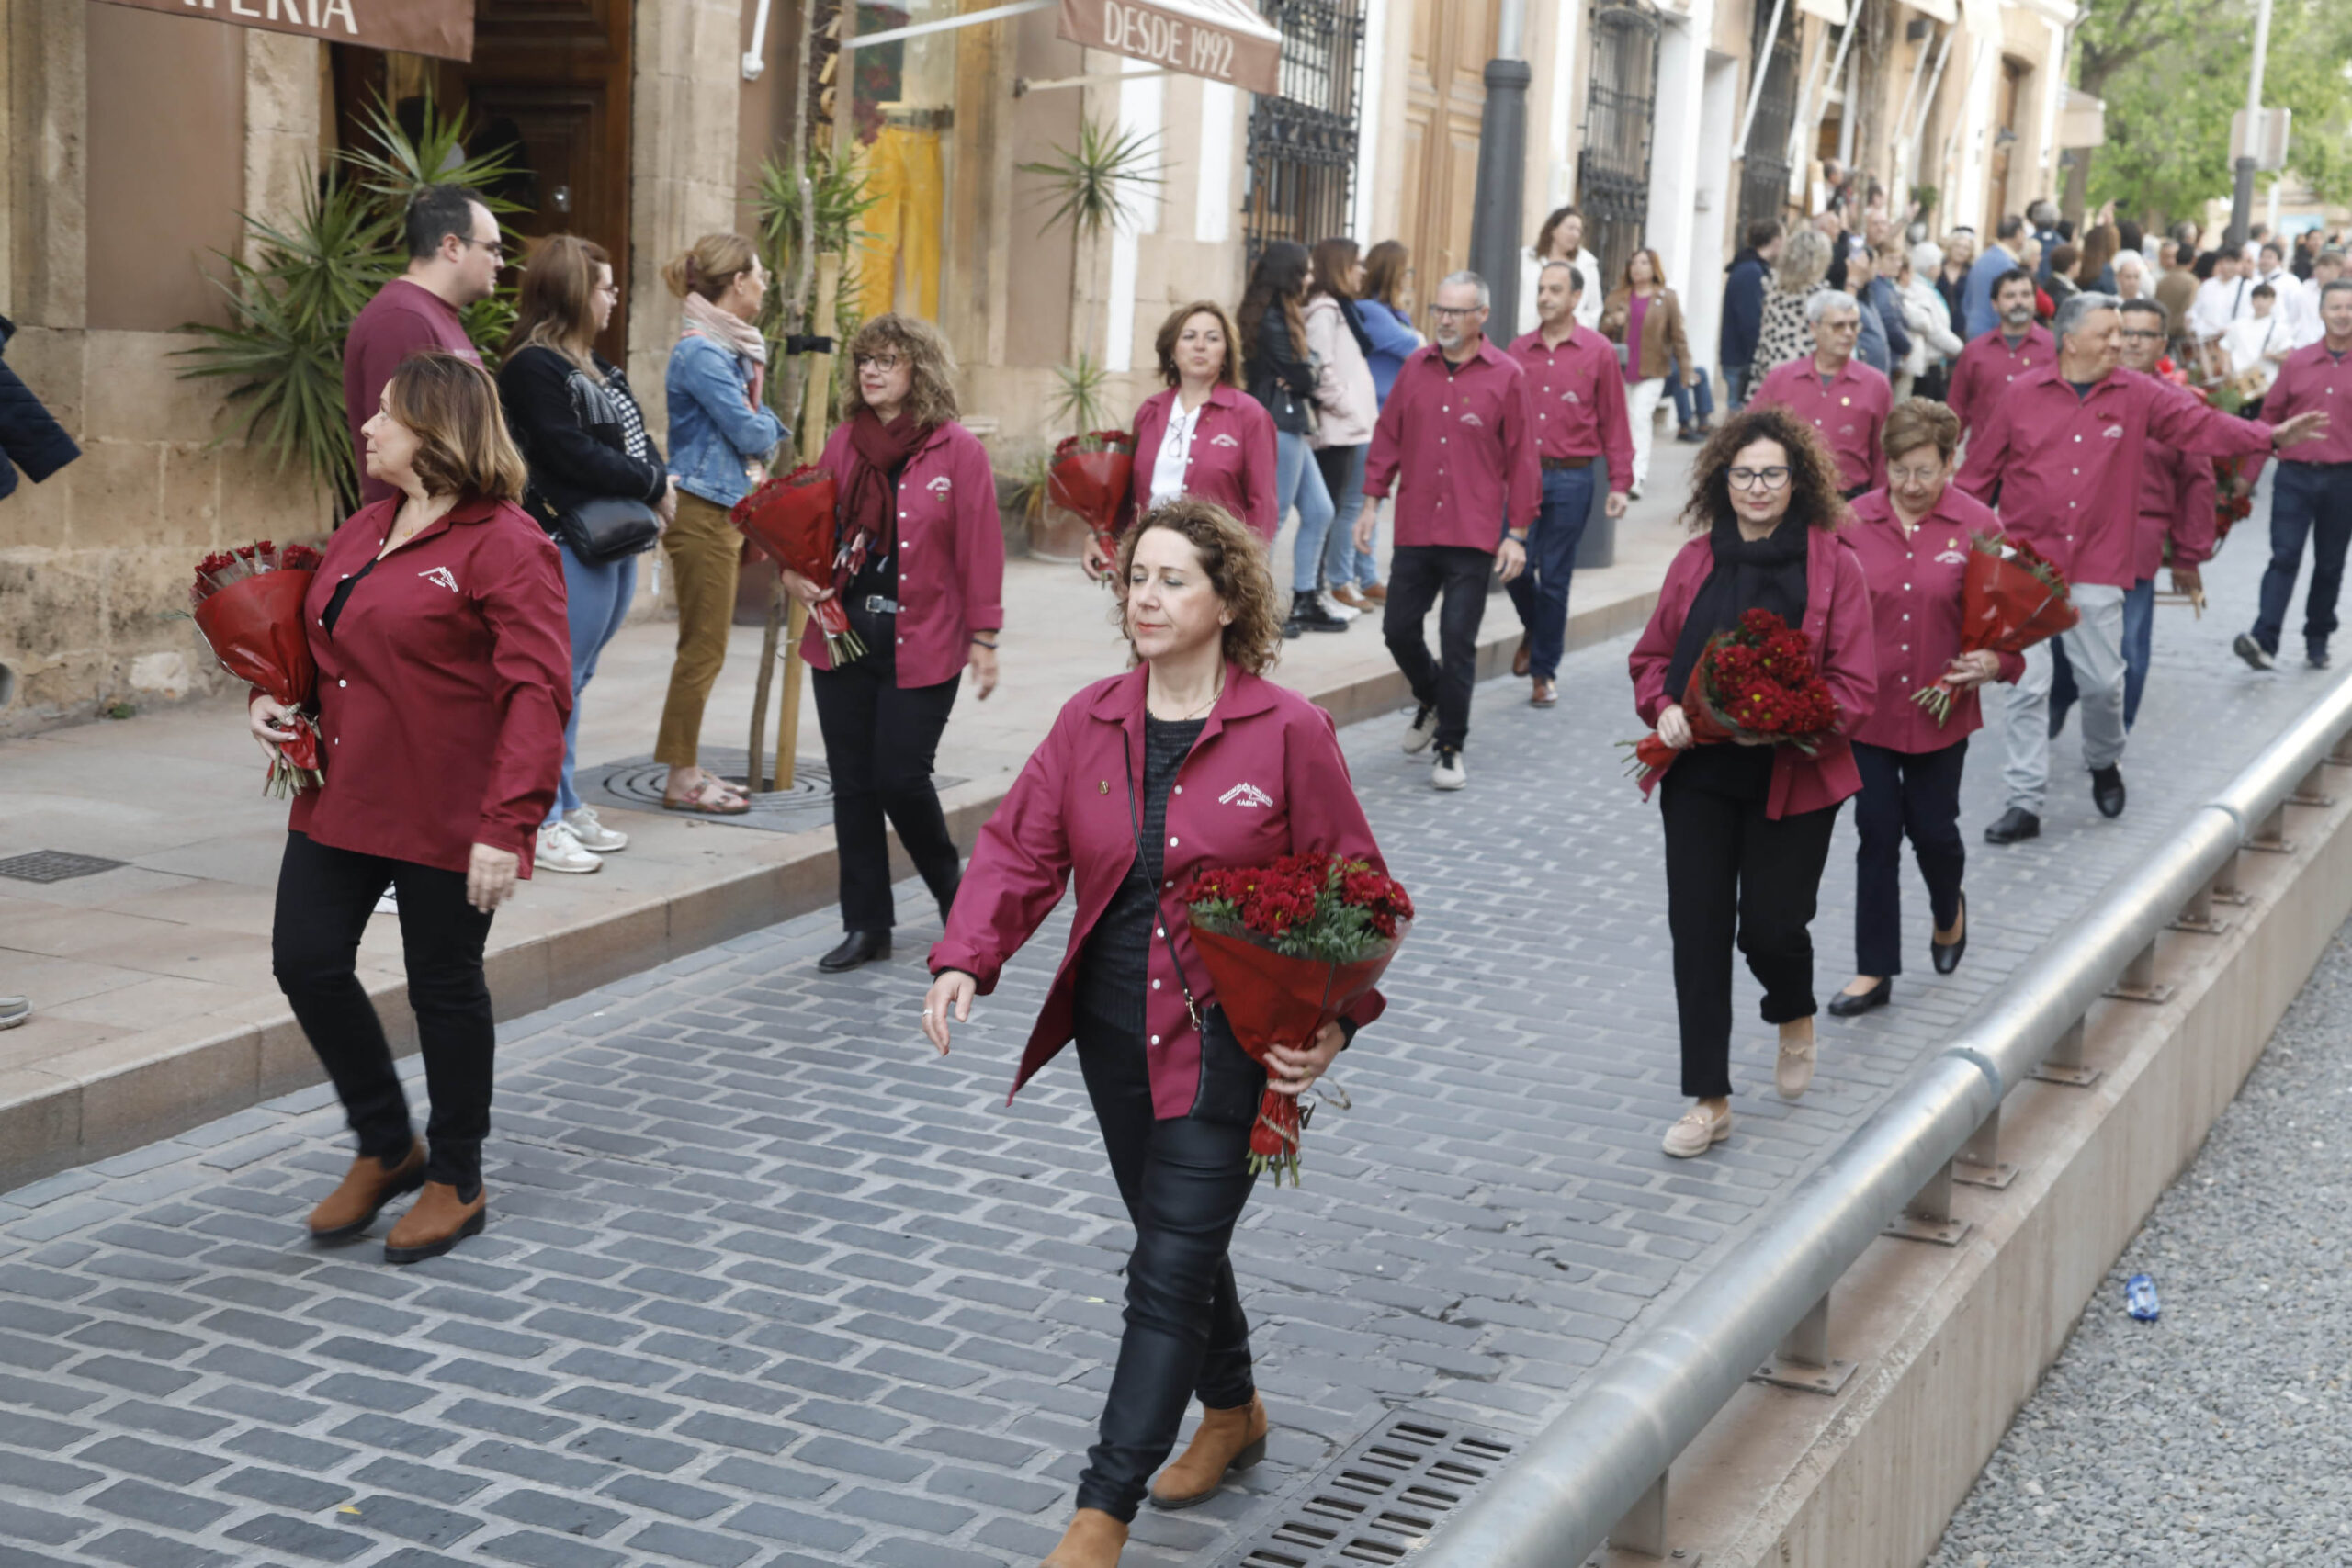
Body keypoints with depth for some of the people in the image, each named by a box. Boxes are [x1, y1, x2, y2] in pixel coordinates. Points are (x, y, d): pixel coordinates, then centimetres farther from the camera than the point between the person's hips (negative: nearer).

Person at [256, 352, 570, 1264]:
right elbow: (318, 639, 26)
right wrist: (272, 696, 5)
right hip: (342, 797, 8)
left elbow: (538, 691, -20)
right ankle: (386, 1149, 27)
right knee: (306, 963, 6)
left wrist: (509, 822, -26)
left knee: (443, 985, 5)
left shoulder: (503, 545, -14)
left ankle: (457, 1183, 25)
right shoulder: (363, 531, 12)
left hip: (445, 815, -8)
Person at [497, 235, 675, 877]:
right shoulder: (533, 367, -13)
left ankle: (565, 806, 23)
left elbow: (633, 434, 17)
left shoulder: (593, 363, 17)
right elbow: (572, 454, -19)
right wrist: (652, 485, -10)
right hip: (570, 541, -10)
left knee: (573, 679, 15)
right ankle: (540, 820, 1)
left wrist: (658, 481, -3)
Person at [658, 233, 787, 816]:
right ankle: (681, 780, 0)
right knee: (703, 647, -5)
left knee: (704, 646, 12)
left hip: (726, 509, 10)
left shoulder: (732, 349, 15)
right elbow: (751, 432, -17)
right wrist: (774, 427, 3)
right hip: (703, 511, -10)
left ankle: (688, 768, 19)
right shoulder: (701, 353, -16)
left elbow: (759, 427, 18)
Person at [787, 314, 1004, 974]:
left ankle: (952, 890, 23)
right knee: (852, 782, 6)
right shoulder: (843, 442, 8)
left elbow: (979, 548, -5)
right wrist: (793, 572, -3)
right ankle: (866, 924, 17)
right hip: (843, 635, 5)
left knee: (901, 776, -6)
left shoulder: (957, 450, -5)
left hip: (921, 644, -4)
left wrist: (983, 638, -7)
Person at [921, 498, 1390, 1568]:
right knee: (1177, 1238, 20)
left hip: (1230, 1038, -5)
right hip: (1115, 1031, 6)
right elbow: (1020, 849, 2)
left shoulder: (1289, 732, -9)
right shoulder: (1089, 722, 4)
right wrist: (965, 961, -14)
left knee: (1170, 1268, -9)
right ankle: (1231, 1414, 45)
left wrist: (1336, 1018, -14)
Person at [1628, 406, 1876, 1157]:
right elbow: (1652, 655, 13)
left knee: (1769, 925, 1)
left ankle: (1795, 1017, 39)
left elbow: (1854, 684, -7)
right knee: (1697, 929, 0)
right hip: (1699, 775, 3)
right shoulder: (1694, 560, 4)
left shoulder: (1833, 564, -6)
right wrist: (1663, 709, -7)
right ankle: (1709, 1101, 10)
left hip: (1792, 778, -3)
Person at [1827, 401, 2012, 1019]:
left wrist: (1996, 661, -17)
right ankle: (1874, 972, 14)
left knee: (1932, 828, 9)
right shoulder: (1854, 522, -5)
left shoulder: (1976, 525, -6)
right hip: (1867, 707, 1)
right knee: (1877, 836, 4)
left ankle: (1948, 911, 44)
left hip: (1941, 711, -1)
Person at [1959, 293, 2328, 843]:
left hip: (2097, 570, 1)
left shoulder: (2140, 395, 1)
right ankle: (2025, 802, 6)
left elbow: (2201, 424, -6)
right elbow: (1979, 472, 4)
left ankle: (2104, 763, 36)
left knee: (2104, 682, 6)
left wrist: (2270, 436, -19)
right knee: (2025, 686, -1)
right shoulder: (2022, 395, -2)